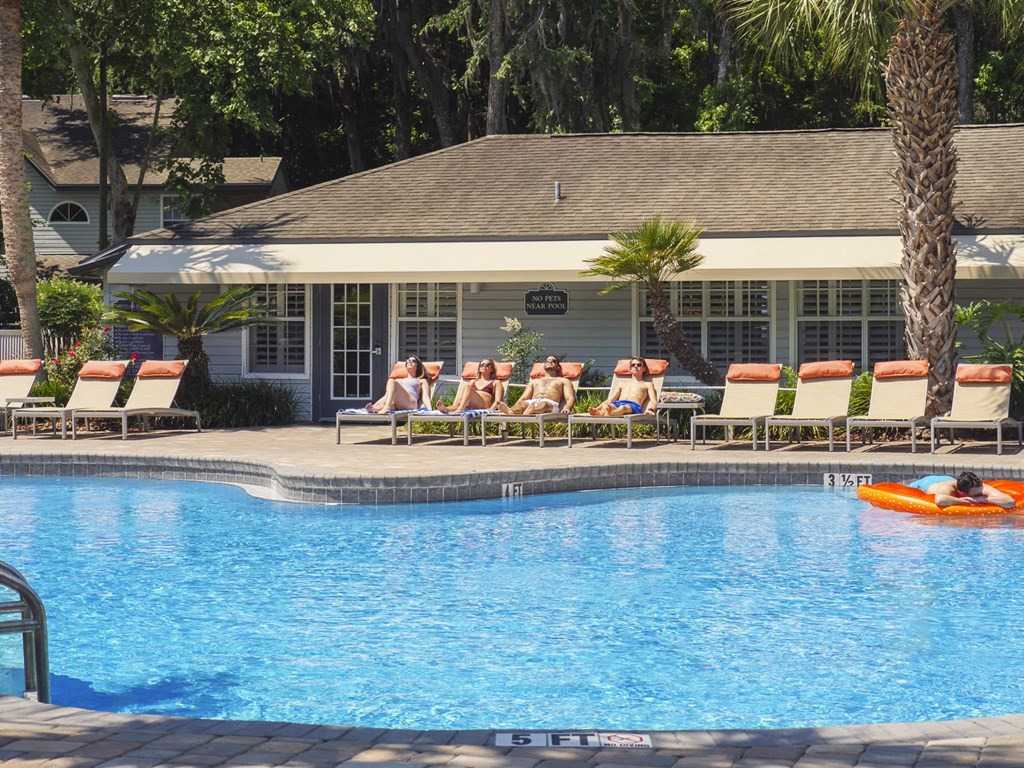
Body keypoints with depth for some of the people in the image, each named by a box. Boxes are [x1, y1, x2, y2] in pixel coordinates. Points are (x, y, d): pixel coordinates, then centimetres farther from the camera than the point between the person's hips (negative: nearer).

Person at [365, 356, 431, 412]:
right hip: (395, 406, 3)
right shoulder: (398, 380, 42)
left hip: (409, 403, -3)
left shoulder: (421, 381, 31)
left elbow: (425, 397, 13)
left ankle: (386, 407, -55)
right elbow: (386, 396, 30)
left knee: (391, 381, -29)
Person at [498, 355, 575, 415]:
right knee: (522, 404, -37)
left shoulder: (563, 381, 31)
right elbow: (523, 398, 25)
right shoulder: (534, 381, 40)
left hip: (550, 404, -3)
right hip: (531, 402, 3)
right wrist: (512, 408, 1)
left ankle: (525, 415, -75)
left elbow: (570, 398, 14)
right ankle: (511, 412, -72)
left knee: (543, 404, -44)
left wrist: (567, 408, -14)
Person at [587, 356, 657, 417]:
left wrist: (650, 409, -16)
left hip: (633, 405, -4)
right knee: (605, 406, -37)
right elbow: (610, 400, 31)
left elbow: (653, 400, 10)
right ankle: (599, 413, -74)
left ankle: (609, 413, -79)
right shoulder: (622, 383, 39)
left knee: (622, 408, -45)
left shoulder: (647, 385, 28)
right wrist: (596, 408, 12)